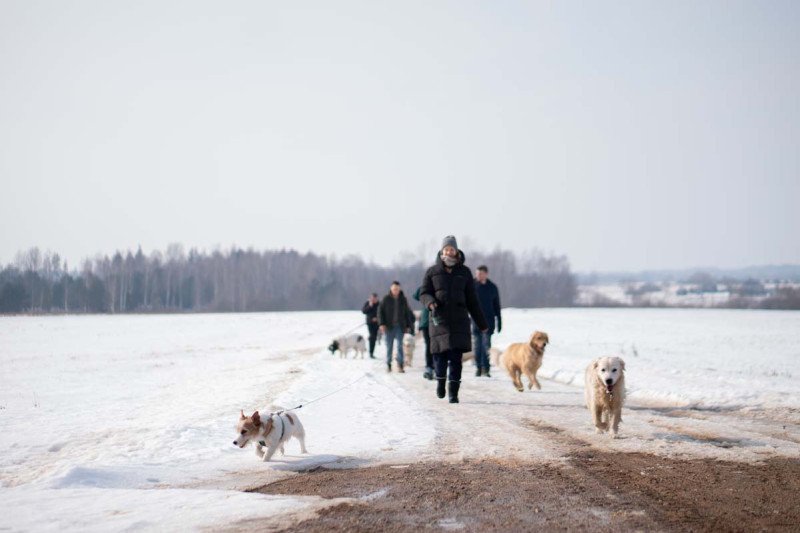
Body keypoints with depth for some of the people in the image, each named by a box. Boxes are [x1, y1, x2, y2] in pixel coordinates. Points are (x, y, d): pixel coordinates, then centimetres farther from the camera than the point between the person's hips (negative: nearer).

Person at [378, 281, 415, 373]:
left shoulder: (403, 299, 8)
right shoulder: (386, 299, 1)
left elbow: (407, 313, 13)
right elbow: (380, 311, 0)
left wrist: (408, 326, 9)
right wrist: (381, 323, -10)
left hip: (400, 326, 1)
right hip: (388, 327, -1)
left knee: (400, 346, -5)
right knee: (389, 346, 3)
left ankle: (400, 365, -5)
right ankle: (388, 365, 12)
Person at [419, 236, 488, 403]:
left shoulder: (464, 272, 10)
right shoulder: (432, 272, 7)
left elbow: (472, 300, 13)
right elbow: (424, 293, 6)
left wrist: (481, 324, 14)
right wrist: (430, 302, -19)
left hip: (459, 320, 0)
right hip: (439, 319, 0)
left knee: (455, 358, -7)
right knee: (440, 355, -1)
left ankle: (453, 393, -4)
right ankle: (440, 379, 28)